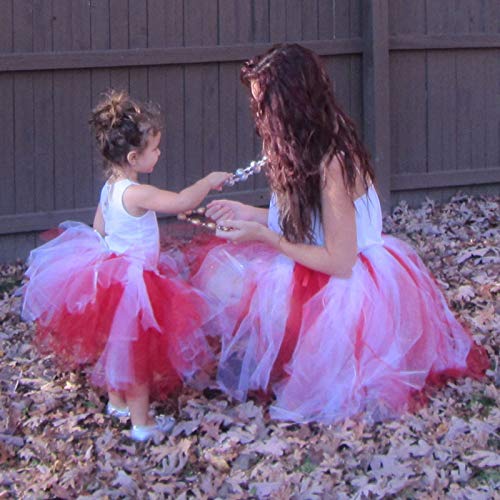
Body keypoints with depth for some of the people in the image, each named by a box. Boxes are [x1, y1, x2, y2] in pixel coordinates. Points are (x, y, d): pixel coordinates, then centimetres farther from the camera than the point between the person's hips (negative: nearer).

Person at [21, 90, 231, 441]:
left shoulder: (110, 188, 2)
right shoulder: (136, 194, -27)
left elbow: (99, 228, 12)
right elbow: (183, 201, -30)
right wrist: (209, 181, -15)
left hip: (111, 272, 9)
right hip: (133, 279, -9)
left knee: (118, 344, 24)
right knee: (137, 351, 2)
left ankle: (117, 401, 41)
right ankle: (142, 423, 12)